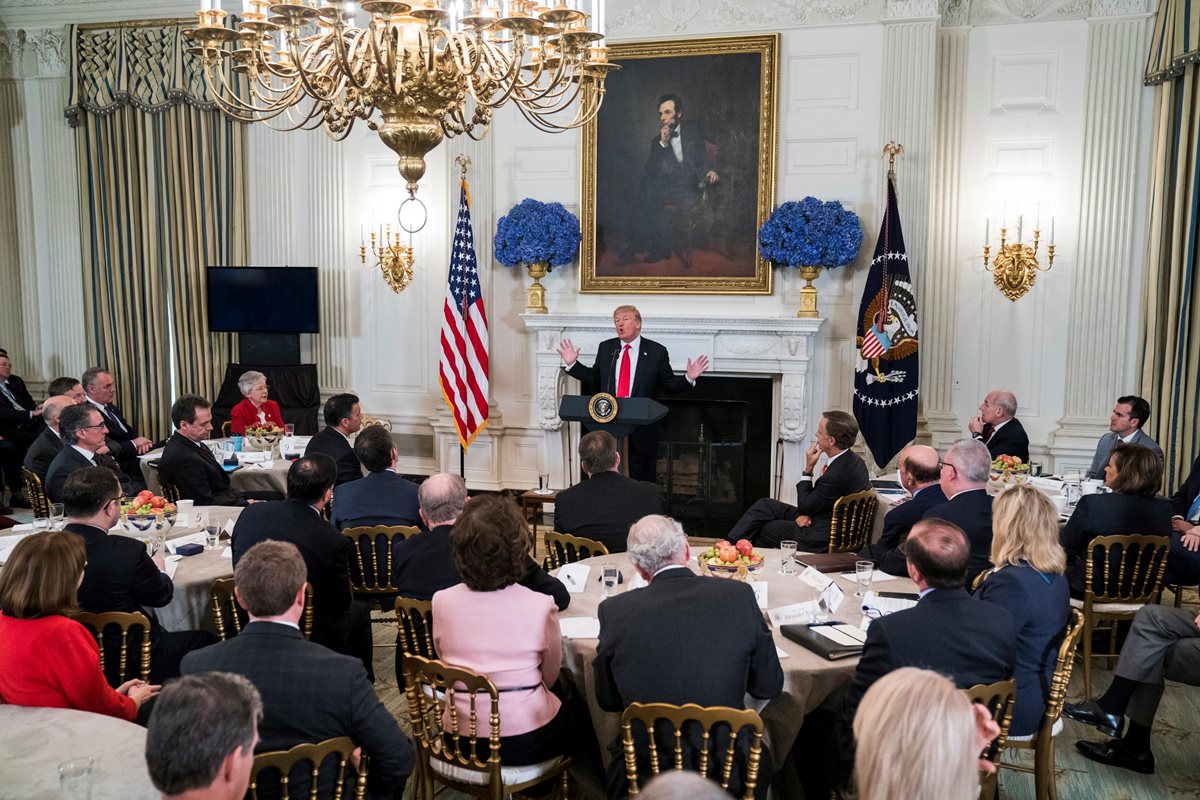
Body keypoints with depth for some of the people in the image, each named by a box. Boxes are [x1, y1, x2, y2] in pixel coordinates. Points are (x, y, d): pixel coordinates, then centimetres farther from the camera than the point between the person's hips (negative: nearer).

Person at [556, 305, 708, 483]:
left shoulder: (656, 351, -3)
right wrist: (572, 364, 7)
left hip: (642, 425, -3)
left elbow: (669, 385, 0)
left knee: (642, 478, 6)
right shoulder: (605, 348, 7)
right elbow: (595, 378, 14)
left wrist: (688, 378, -17)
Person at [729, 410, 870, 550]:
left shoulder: (836, 475, -30)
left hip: (820, 539, -9)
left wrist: (808, 468, -13)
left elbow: (804, 507, -15)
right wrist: (807, 513, -6)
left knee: (759, 530, 1)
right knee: (765, 505, 10)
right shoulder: (852, 460, 1)